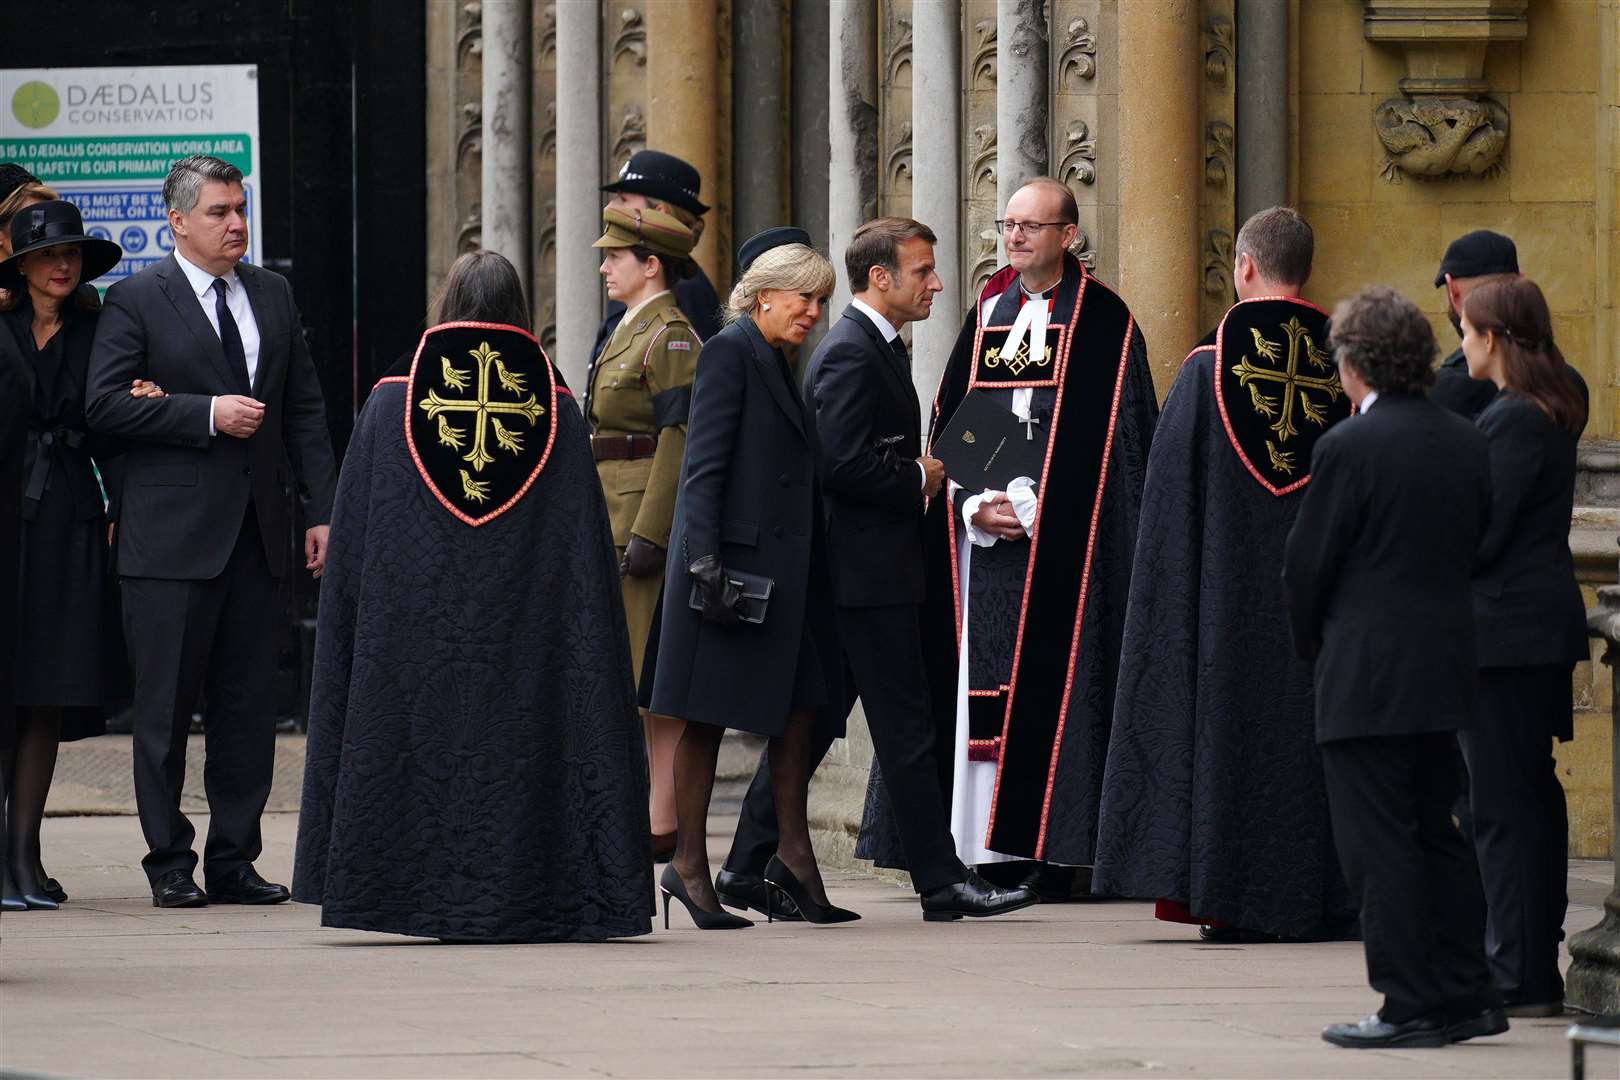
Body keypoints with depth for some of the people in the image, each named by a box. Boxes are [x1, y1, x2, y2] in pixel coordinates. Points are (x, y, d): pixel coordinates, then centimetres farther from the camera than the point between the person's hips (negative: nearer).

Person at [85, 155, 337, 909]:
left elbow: (305, 410, 14)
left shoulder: (272, 294, 14)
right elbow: (103, 403, -11)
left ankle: (233, 861, 12)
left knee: (248, 708, 6)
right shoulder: (136, 301, -2)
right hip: (172, 537, -5)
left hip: (256, 534, 5)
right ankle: (170, 865, 7)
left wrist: (321, 510, 7)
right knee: (165, 710, -1)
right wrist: (208, 415, -16)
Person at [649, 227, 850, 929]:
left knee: (799, 707, 6)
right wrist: (706, 562, -21)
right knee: (706, 718, -3)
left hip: (781, 568, 9)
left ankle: (793, 853, 11)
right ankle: (688, 865, 2)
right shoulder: (729, 353, -8)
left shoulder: (777, 364, 18)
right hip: (734, 560, -9)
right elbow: (704, 465, -15)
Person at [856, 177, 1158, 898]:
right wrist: (974, 506, -4)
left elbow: (1107, 442, -6)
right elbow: (949, 426, 14)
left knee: (1048, 685, -8)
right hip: (981, 537, 5)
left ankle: (1049, 852, -8)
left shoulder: (1102, 323, -1)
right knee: (981, 687, 1)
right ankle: (990, 848, 3)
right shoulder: (987, 315, 15)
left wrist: (1027, 510, -12)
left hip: (1061, 536, -5)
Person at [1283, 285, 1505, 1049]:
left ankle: (1411, 1006, -1)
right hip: (1443, 669, 7)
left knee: (1378, 843, -1)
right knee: (1434, 830, 16)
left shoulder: (1348, 448, -14)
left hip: (1366, 675, -7)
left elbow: (1306, 565, -9)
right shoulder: (1467, 445, 6)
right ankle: (1467, 994, 18)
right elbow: (1474, 548, 10)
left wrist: (1312, 645, 8)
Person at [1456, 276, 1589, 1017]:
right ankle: (1535, 970, 18)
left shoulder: (1512, 420, -16)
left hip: (1505, 630, -10)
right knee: (1532, 796, 13)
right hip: (1542, 627, 10)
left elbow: (1479, 533, -18)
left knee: (1501, 807, -7)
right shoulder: (1553, 411, 14)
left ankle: (1518, 978, -6)